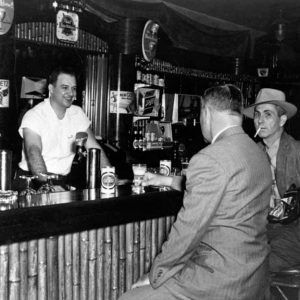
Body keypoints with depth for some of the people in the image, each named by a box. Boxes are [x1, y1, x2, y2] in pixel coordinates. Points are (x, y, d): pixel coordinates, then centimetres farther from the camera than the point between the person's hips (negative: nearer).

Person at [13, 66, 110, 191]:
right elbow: (34, 153, -25)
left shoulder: (77, 113, 6)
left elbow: (94, 148, 6)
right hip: (32, 180, -4)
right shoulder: (33, 116, -11)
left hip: (62, 182, 4)